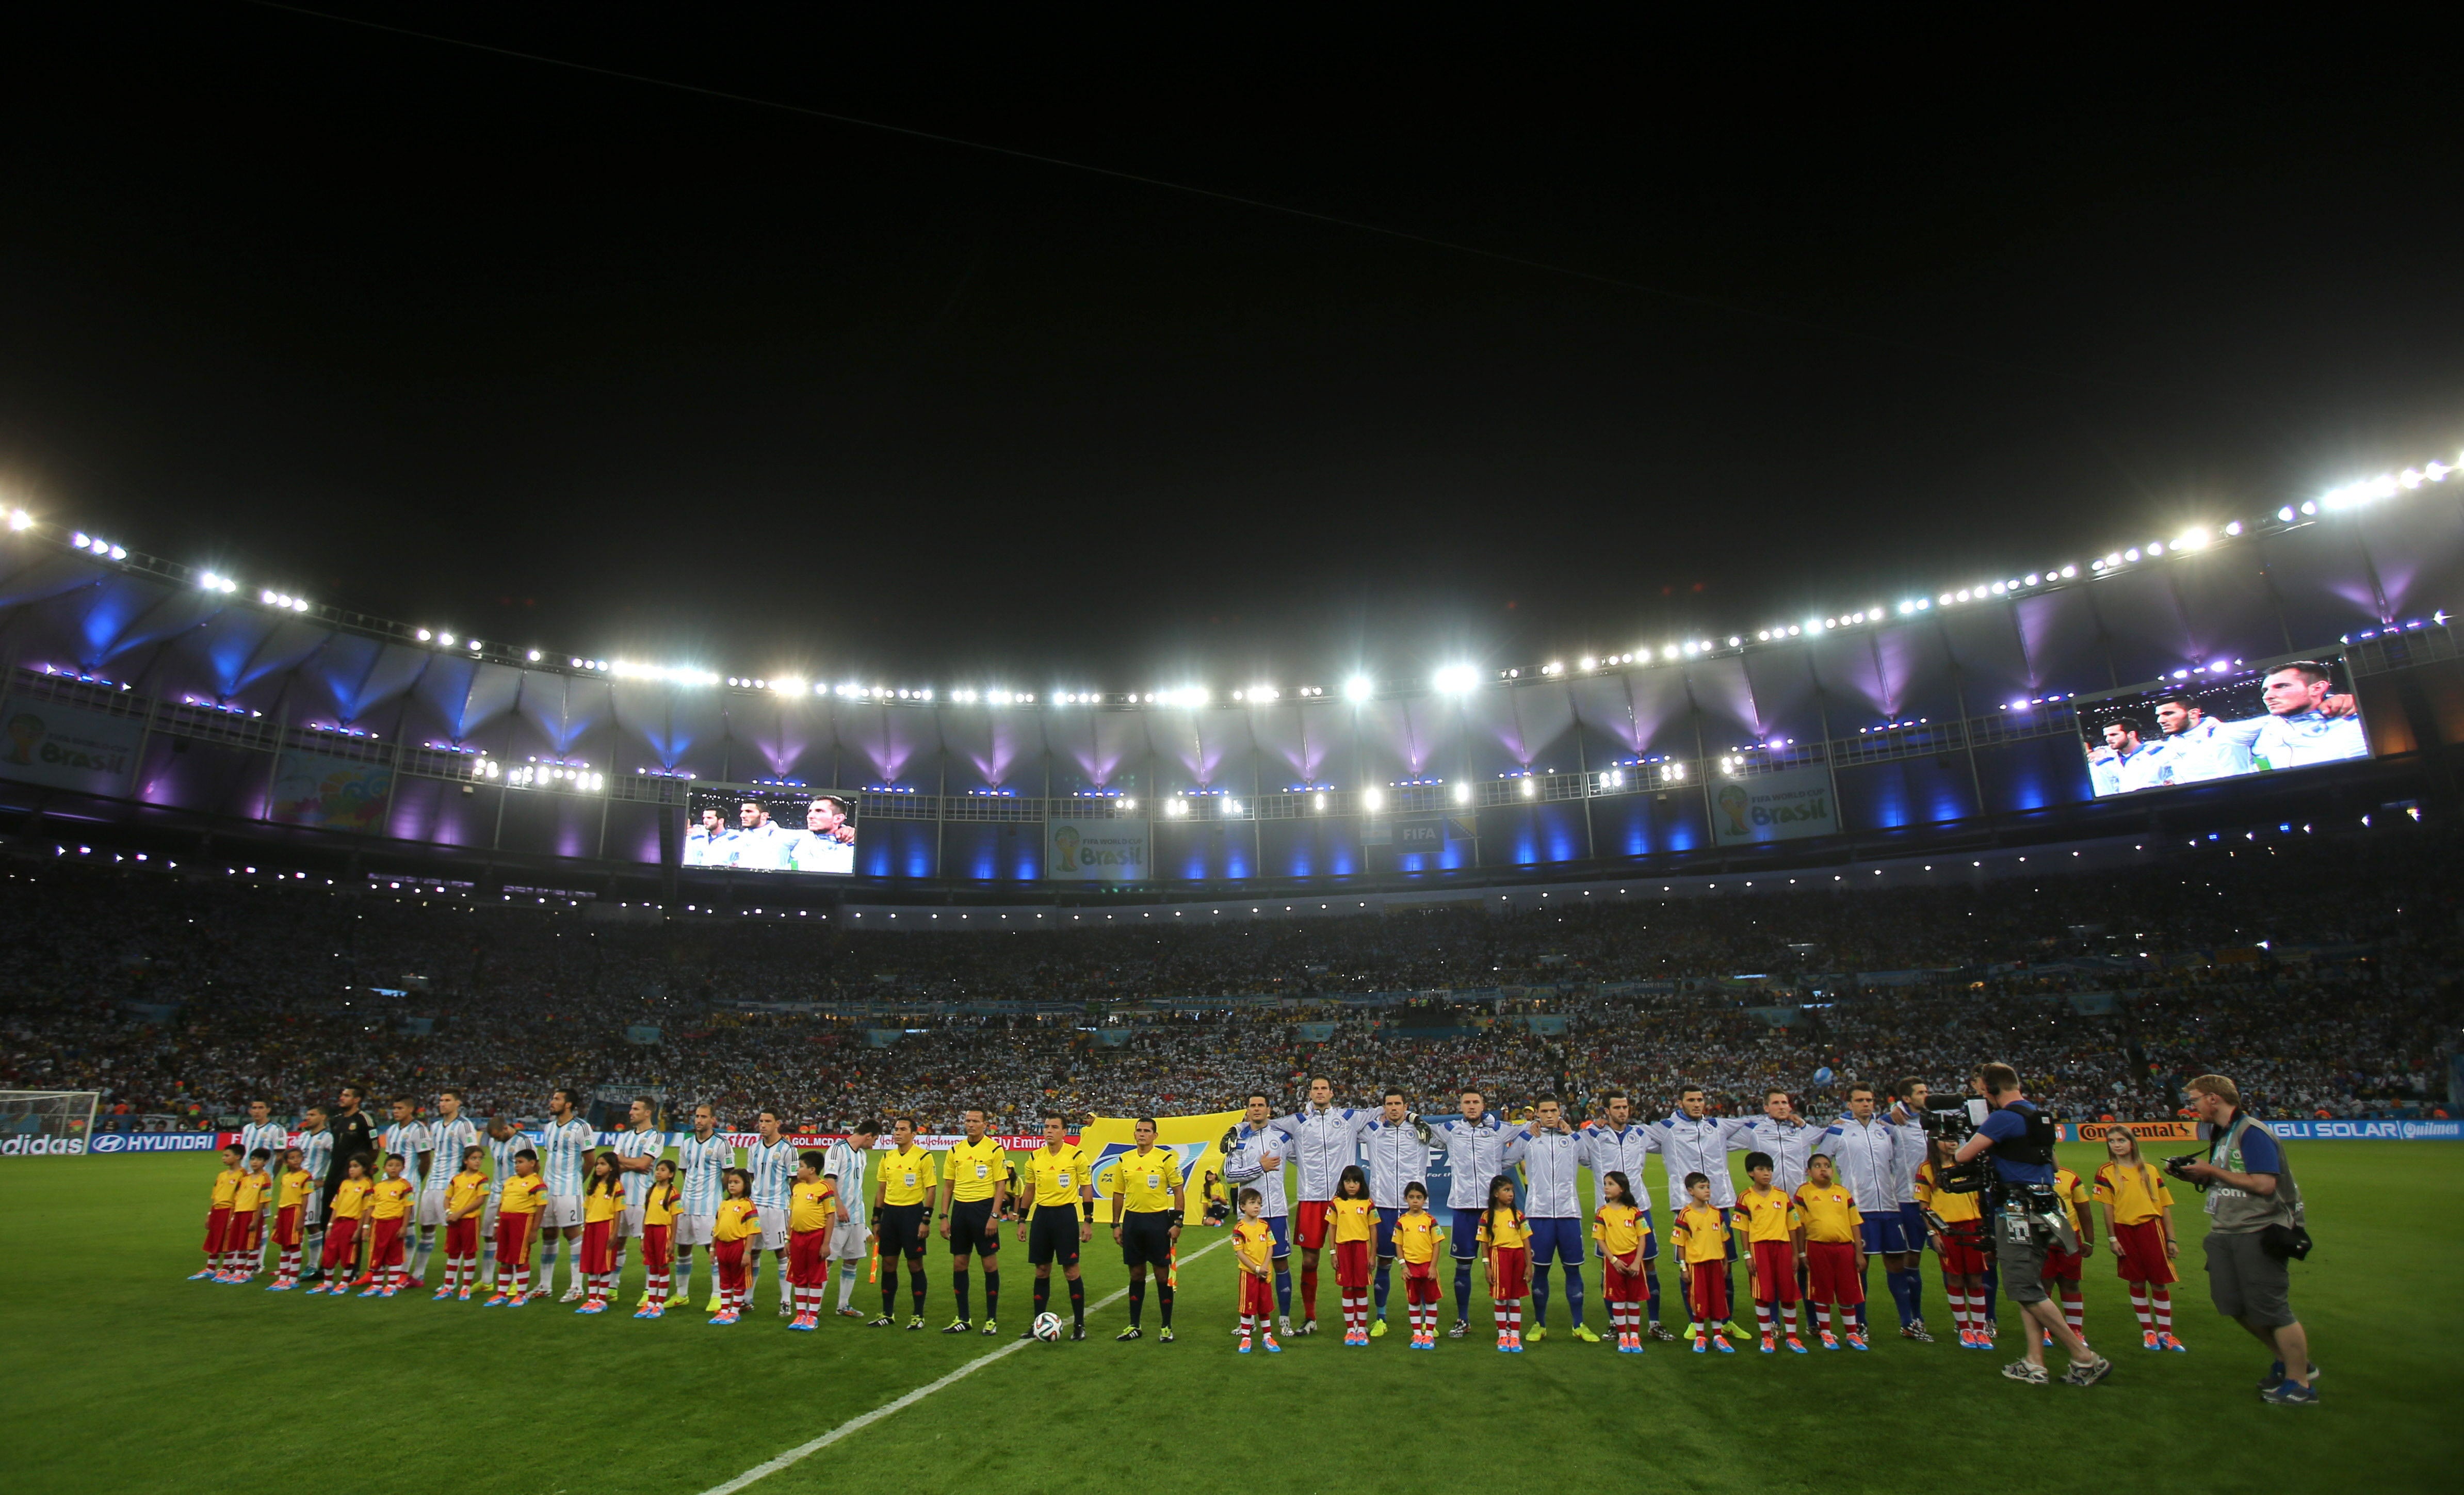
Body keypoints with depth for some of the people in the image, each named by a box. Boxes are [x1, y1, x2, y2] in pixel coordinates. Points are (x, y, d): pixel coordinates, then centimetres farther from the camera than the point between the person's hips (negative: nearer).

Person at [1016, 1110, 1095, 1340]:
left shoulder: (1076, 1156, -7)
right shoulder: (1034, 1157, 5)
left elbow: (1087, 1188, -3)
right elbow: (1030, 1190, 15)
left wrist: (1088, 1221, -7)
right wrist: (1022, 1221, 13)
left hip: (1067, 1214, -4)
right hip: (1041, 1214, 4)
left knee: (1071, 1271, -1)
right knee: (1041, 1271, 9)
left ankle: (1079, 1324, 10)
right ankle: (1037, 1323, 20)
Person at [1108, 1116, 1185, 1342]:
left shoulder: (1166, 1159, -6)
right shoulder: (1123, 1160, 6)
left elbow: (1178, 1192, -4)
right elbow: (1118, 1194, 13)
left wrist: (1177, 1223, -10)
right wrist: (1116, 1225, 9)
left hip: (1158, 1220, -3)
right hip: (1132, 1220, 4)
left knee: (1163, 1274, 2)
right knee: (1136, 1274, 12)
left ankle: (1166, 1327, 14)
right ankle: (1133, 1326, 23)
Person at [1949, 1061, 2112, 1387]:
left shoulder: (2004, 1118, -16)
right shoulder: (2040, 1116, 13)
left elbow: (1963, 1156, -14)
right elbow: (2053, 1163, 28)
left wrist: (1966, 1144, 8)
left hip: (2019, 1211, -10)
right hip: (2041, 1210, 10)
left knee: (2027, 1291, -3)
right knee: (2028, 1289, 12)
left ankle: (2086, 1359, 1)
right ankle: (2034, 1365, 12)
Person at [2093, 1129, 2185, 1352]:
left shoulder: (2150, 1170, 6)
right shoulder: (2107, 1172, 1)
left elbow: (2165, 1206, 8)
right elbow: (2107, 1207, -1)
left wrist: (2170, 1239, 4)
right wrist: (2112, 1238, -5)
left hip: (2151, 1228, 1)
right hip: (2125, 1231, -1)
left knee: (2160, 1282, 3)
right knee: (2137, 1283, 7)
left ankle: (2165, 1333, 15)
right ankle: (2148, 1332, 19)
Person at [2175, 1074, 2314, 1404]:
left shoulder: (2252, 1133, -15)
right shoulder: (2219, 1135, 14)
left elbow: (2264, 1184, -24)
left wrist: (2212, 1171, -16)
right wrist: (2199, 1176, 3)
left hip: (2258, 1233, -9)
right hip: (2225, 1234, 9)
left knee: (2271, 1309, -1)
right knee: (2233, 1305, 12)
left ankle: (2299, 1384, 13)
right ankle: (2288, 1361, 29)